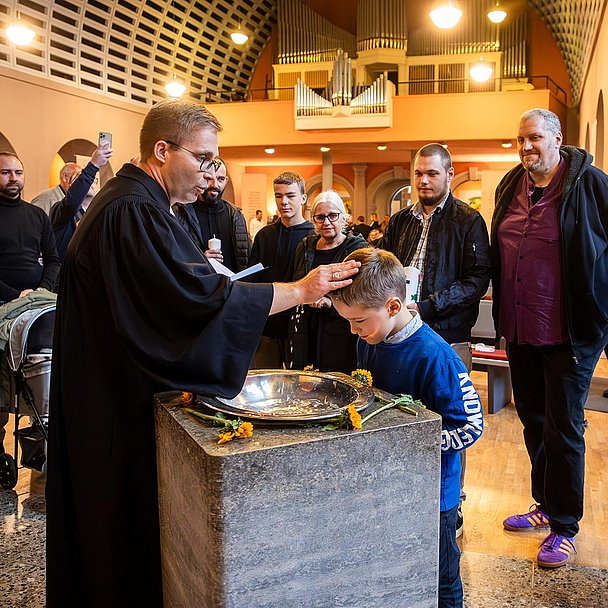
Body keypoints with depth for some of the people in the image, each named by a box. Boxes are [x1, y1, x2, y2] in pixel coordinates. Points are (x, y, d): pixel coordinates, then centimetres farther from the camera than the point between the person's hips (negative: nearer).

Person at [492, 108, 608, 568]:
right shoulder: (511, 186, 8)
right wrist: (502, 316, 13)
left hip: (569, 334, -6)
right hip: (520, 330, 6)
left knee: (563, 429, 5)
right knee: (533, 421, 18)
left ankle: (564, 528, 22)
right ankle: (546, 505, 38)